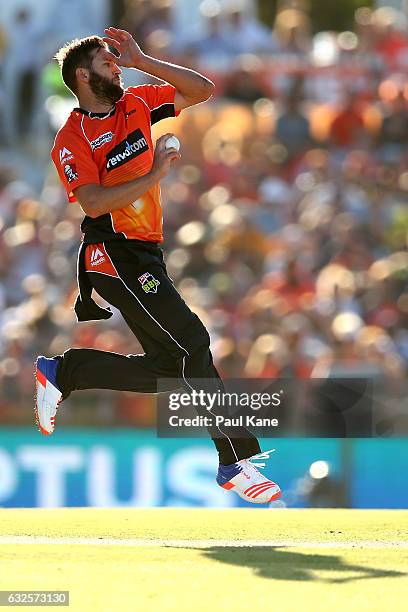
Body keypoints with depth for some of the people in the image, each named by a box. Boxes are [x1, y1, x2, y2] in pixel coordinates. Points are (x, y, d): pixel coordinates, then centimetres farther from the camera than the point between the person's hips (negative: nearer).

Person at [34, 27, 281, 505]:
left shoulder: (136, 104, 13)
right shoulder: (72, 140, -7)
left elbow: (201, 90, 10)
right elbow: (94, 203, -19)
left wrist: (140, 61, 3)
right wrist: (154, 175, -18)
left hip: (144, 255, 8)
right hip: (114, 254, -8)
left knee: (167, 367, 5)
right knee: (191, 344, -14)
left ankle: (60, 372, 17)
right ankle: (236, 461, -13)